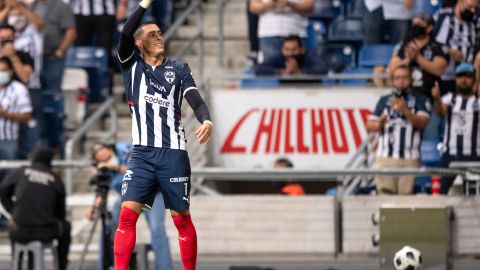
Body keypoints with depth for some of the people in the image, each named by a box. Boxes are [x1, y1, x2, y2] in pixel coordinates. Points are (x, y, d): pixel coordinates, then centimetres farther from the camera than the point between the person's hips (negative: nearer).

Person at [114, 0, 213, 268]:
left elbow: (197, 102, -4)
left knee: (182, 219, 3)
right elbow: (126, 34, -10)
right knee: (127, 214, -10)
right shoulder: (132, 65, 8)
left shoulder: (179, 69, 8)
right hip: (142, 153, 0)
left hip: (173, 153, 0)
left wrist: (207, 121, -26)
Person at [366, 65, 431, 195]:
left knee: (405, 195, -8)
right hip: (386, 157, 1)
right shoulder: (384, 101, 17)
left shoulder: (421, 101, 10)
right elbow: (369, 125, 13)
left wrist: (405, 111, -22)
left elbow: (421, 123, -6)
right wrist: (380, 123, -9)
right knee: (385, 194, -9)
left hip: (409, 159, -1)